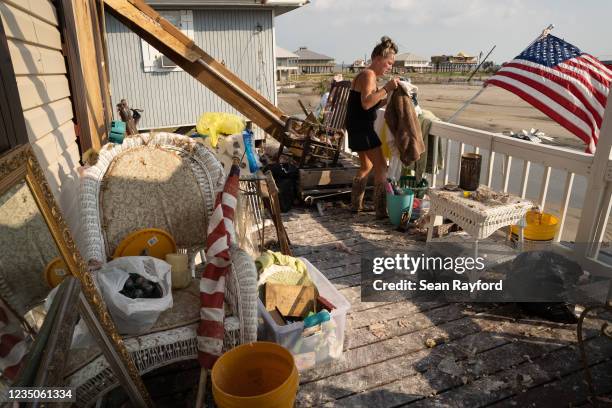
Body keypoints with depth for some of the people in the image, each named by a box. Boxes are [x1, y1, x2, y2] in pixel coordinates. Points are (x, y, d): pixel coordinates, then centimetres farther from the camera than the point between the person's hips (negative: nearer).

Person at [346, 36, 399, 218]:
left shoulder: (365, 75, 17)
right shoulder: (368, 75, -14)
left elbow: (372, 104, 18)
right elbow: (366, 103, -29)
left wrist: (388, 96, 7)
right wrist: (386, 88, -28)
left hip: (357, 128, 11)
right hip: (362, 129, -11)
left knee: (366, 166, 21)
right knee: (381, 167, -5)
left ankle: (356, 204, 29)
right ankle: (381, 211, -2)